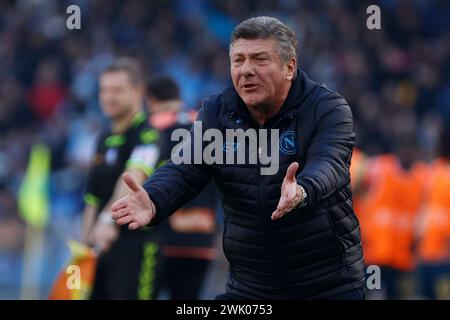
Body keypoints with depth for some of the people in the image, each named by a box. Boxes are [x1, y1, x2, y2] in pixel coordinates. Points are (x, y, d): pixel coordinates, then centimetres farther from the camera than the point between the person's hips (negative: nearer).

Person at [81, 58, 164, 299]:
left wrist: (110, 220, -43)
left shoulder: (148, 134, -9)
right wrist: (85, 247, 16)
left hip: (138, 245, -8)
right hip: (103, 246, 8)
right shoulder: (105, 139, 18)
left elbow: (134, 178, -28)